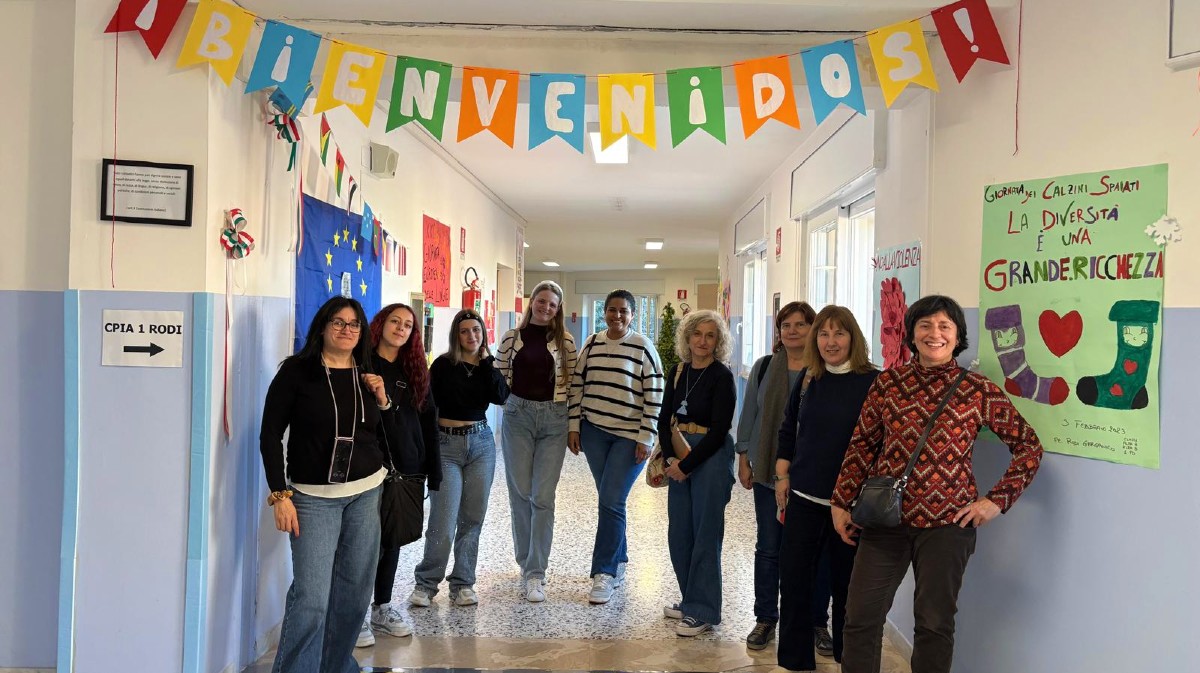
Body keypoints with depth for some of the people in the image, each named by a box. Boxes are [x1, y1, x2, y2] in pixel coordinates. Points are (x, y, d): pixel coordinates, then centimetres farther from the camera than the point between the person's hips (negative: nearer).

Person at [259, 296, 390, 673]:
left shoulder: (368, 377, 8)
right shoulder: (297, 371, -5)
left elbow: (386, 438, 13)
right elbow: (270, 435, -5)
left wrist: (383, 401, -3)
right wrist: (280, 495, -11)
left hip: (366, 493, 4)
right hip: (313, 496, -4)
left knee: (353, 593, 10)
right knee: (311, 598, -9)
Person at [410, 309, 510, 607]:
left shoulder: (488, 365, 7)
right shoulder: (443, 365, -4)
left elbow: (501, 396, -10)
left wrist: (487, 361, -10)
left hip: (481, 443, 4)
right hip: (446, 444, -4)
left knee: (472, 517, 8)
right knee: (443, 521, -8)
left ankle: (463, 583, 19)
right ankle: (426, 583, 10)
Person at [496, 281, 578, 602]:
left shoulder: (565, 341, 3)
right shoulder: (511, 337, 5)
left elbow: (571, 382, 5)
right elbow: (499, 377, 8)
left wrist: (573, 420, -3)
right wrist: (509, 400, -4)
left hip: (553, 420, -1)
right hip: (517, 417, 1)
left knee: (543, 497, -4)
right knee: (520, 493, 7)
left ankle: (535, 573, 2)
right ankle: (527, 563, 24)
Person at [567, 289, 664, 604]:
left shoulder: (643, 347, -6)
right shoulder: (591, 344, 6)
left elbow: (654, 396, -7)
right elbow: (577, 386, 10)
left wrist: (645, 439, -11)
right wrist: (573, 427, 5)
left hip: (629, 436, -4)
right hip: (594, 432, 4)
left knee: (611, 501, -8)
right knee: (609, 500, 12)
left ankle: (604, 573, 0)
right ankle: (619, 561, 27)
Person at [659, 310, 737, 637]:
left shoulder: (722, 376, -10)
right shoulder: (678, 371, 8)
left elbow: (719, 430, -14)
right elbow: (665, 419, 8)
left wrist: (686, 465, -14)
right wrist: (670, 458, -7)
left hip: (710, 459, -6)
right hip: (679, 460, 6)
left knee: (705, 535, 0)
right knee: (678, 534, 11)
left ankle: (703, 611, 12)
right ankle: (691, 600, 28)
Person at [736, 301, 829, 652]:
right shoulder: (764, 368, 5)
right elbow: (749, 415, 8)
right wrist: (743, 459, 6)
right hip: (768, 472, 2)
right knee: (768, 548, 10)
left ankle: (817, 622, 23)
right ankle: (765, 620, 24)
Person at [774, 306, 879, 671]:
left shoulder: (873, 382, -9)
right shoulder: (808, 379, 5)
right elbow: (788, 431, 12)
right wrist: (782, 476, 7)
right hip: (804, 495, 4)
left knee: (845, 582, 11)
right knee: (794, 577, 8)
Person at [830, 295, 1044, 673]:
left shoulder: (978, 391, -2)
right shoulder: (888, 383, 2)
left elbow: (1029, 447, 3)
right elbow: (862, 445, 7)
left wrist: (997, 500, -5)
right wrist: (841, 502, 6)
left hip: (946, 523, -1)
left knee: (935, 624, 11)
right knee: (861, 618, 5)